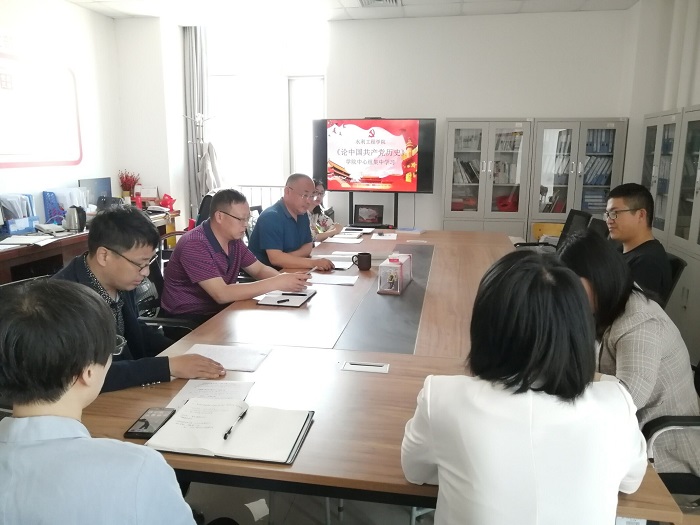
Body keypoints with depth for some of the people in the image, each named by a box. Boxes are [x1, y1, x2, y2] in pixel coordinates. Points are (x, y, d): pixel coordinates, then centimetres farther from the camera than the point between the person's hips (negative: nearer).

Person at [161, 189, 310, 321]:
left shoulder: (234, 239, 0)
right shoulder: (194, 245, -25)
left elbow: (260, 269, 8)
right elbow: (222, 294, -32)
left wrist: (285, 279, -14)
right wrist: (277, 283, -32)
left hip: (219, 311, 8)